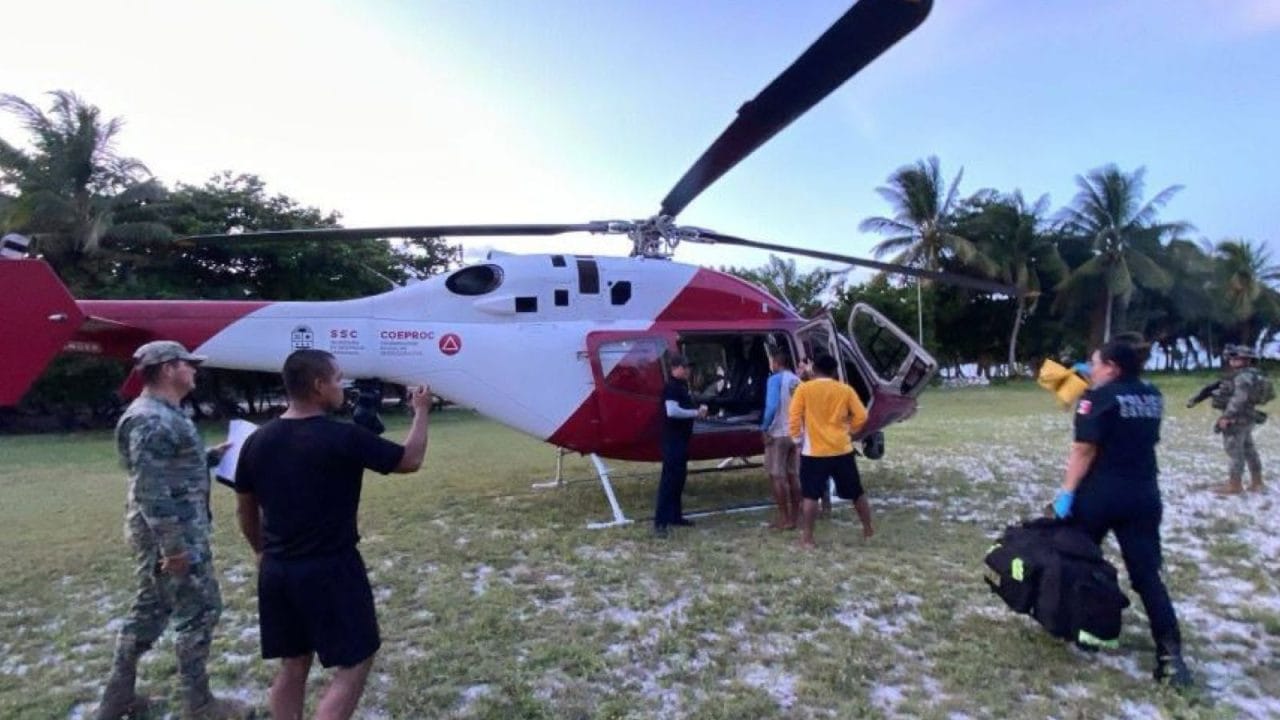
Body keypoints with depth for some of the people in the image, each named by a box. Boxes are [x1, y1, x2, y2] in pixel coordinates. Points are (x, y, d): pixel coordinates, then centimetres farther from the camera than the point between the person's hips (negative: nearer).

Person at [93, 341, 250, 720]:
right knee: (199, 610, 0)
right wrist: (174, 546, -24)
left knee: (150, 609, 19)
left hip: (176, 530, 10)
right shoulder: (150, 421, -21)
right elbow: (151, 489, -25)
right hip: (172, 533, -10)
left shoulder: (165, 414, 12)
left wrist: (212, 456, 13)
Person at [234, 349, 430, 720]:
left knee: (293, 664, 20)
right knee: (355, 663, 5)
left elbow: (245, 509, 12)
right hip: (330, 569, -7)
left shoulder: (257, 441, 1)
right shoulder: (344, 437, -19)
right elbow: (410, 460, -8)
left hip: (276, 570, 7)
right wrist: (422, 411, 6)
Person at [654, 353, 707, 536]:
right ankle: (660, 521, -11)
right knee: (669, 478, -11)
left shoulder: (682, 386, 15)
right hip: (672, 439, -10)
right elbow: (672, 411, -28)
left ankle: (675, 515, 26)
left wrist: (698, 409, 6)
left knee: (679, 477, 15)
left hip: (681, 438, 10)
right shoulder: (671, 387, -16)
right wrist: (696, 413, -17)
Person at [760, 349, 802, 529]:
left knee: (777, 476, -1)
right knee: (793, 475, 12)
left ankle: (784, 519, 1)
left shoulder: (775, 379, -11)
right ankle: (794, 517, 17)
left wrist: (765, 428, -14)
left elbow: (772, 406, -22)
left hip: (778, 433, -7)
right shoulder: (797, 381, 10)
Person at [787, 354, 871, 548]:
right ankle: (868, 530, 31)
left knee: (811, 496, 3)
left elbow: (794, 417, -8)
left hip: (814, 451, -2)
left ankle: (807, 538, 1)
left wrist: (797, 439, 6)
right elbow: (861, 416, -1)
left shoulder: (804, 389, -4)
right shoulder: (845, 390, 2)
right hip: (842, 450, 3)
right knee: (857, 492, 18)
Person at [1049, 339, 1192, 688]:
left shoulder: (1098, 397, -11)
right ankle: (1171, 653, -4)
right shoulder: (1152, 396, 8)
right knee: (1147, 574, 5)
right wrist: (1094, 386, 26)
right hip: (1144, 495, 5)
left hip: (1099, 493, -5)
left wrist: (1067, 492, -15)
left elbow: (1084, 450, -17)